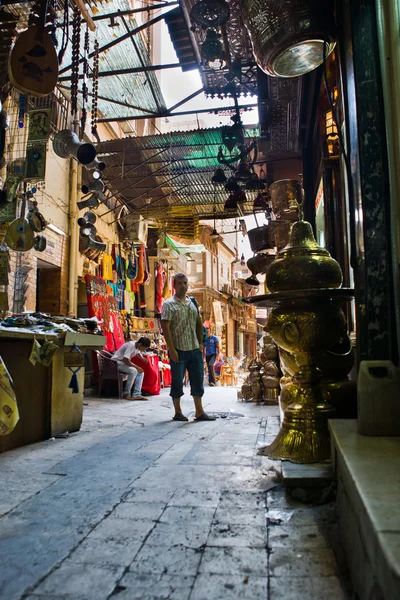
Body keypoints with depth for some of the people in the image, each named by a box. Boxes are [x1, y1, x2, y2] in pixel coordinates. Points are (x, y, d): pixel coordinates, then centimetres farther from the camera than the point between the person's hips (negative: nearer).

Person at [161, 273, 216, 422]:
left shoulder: (193, 303, 12)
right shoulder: (169, 304, -6)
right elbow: (165, 328, -12)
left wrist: (200, 343, 10)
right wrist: (172, 349, -17)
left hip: (195, 349, 6)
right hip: (178, 350, -5)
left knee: (198, 381, 8)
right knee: (177, 382, 5)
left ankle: (199, 412, 17)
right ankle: (178, 412, 18)